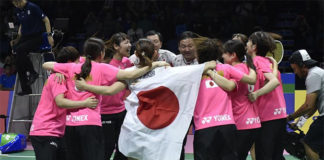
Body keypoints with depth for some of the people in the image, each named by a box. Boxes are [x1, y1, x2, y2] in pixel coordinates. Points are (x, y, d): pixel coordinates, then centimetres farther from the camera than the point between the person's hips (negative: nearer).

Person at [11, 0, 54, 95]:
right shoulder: (18, 10, 8)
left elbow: (46, 20, -8)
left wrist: (49, 35, -15)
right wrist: (18, 38, 11)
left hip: (36, 37, -7)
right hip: (25, 37, 7)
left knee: (20, 49, -31)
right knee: (19, 60, -7)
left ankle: (33, 72, -15)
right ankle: (25, 89, 1)